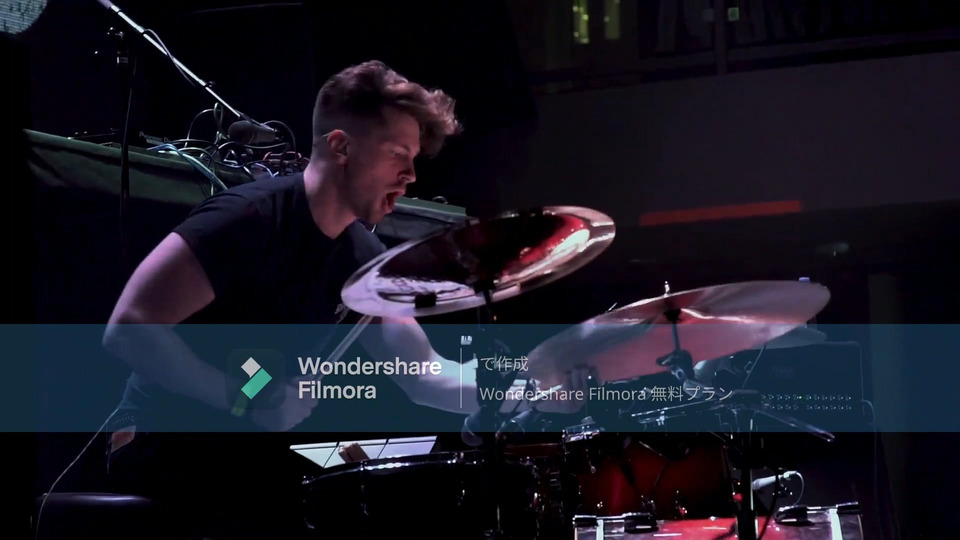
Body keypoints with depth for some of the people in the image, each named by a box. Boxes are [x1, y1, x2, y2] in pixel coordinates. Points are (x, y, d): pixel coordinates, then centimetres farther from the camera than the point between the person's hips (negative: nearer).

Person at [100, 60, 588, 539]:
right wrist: (245, 398, -30)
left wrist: (526, 392, -13)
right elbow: (128, 329, -26)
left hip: (257, 447, 8)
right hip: (167, 442, -8)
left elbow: (422, 373, 3)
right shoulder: (249, 217, -20)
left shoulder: (361, 258, 5)